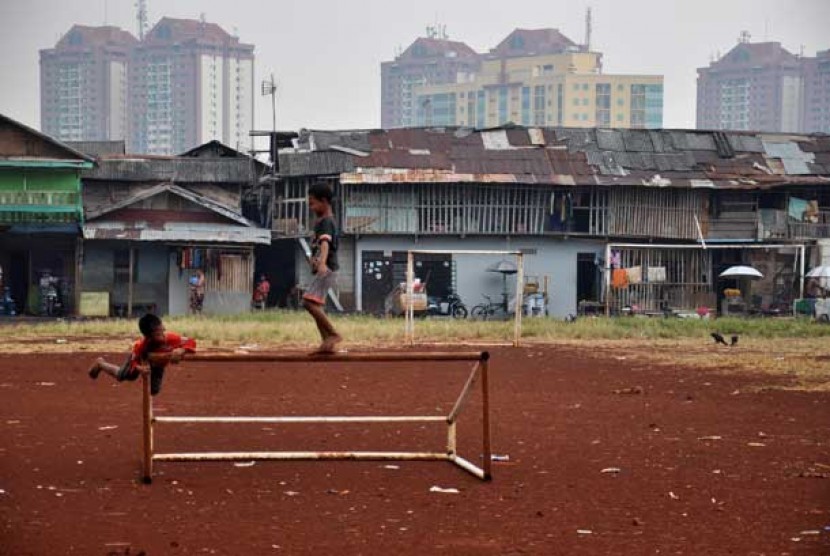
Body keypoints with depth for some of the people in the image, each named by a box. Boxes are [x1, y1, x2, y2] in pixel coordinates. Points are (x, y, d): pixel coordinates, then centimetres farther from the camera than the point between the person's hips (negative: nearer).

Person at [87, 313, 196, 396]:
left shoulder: (171, 338, -46)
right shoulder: (140, 346, -47)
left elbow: (191, 342, -39)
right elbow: (134, 363, -32)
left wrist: (181, 351, -58)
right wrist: (139, 368, -55)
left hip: (158, 364, 2)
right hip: (141, 360, -2)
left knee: (154, 390, 12)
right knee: (121, 376, 19)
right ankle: (100, 364, 50)